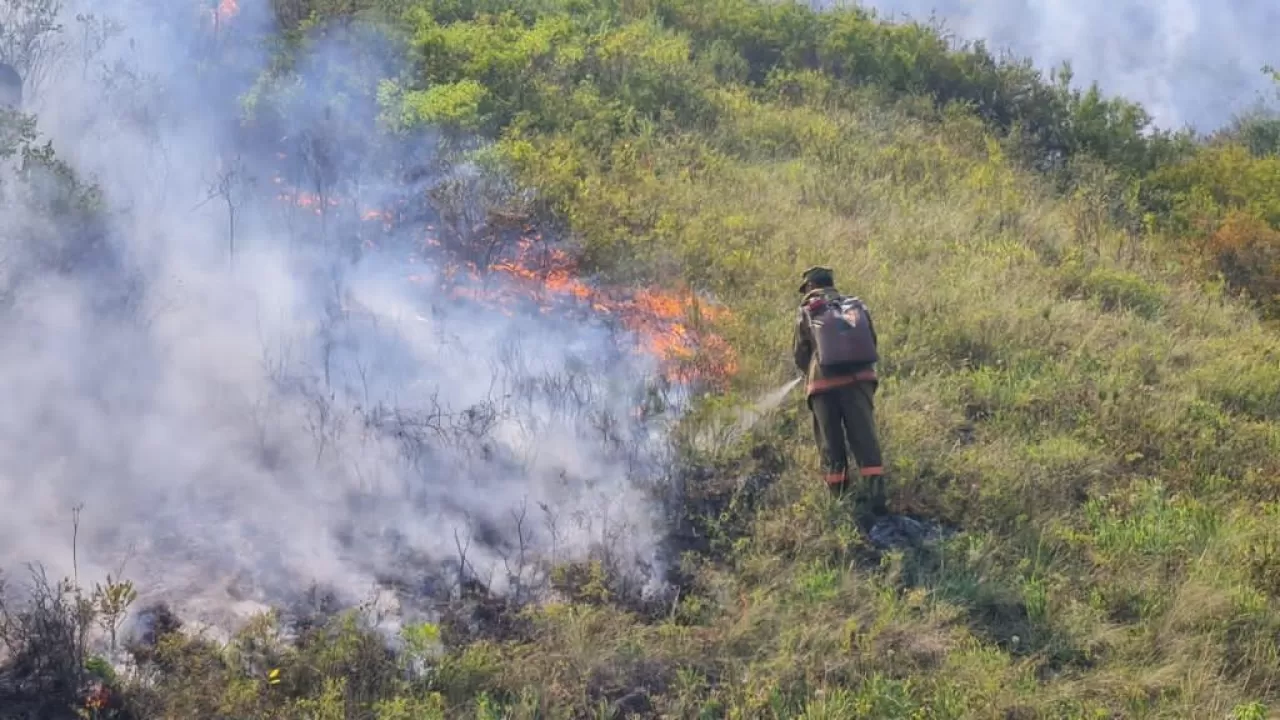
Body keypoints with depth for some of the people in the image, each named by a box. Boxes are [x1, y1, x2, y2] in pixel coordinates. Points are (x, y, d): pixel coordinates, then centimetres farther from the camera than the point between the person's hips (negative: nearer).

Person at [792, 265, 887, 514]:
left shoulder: (806, 312, 7)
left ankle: (839, 496, 9)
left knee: (831, 442, 6)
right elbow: (872, 342, 17)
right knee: (865, 436, -2)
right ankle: (876, 494, -12)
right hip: (858, 378, 1)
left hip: (823, 382, -1)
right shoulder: (857, 305, 15)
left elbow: (800, 355, 8)